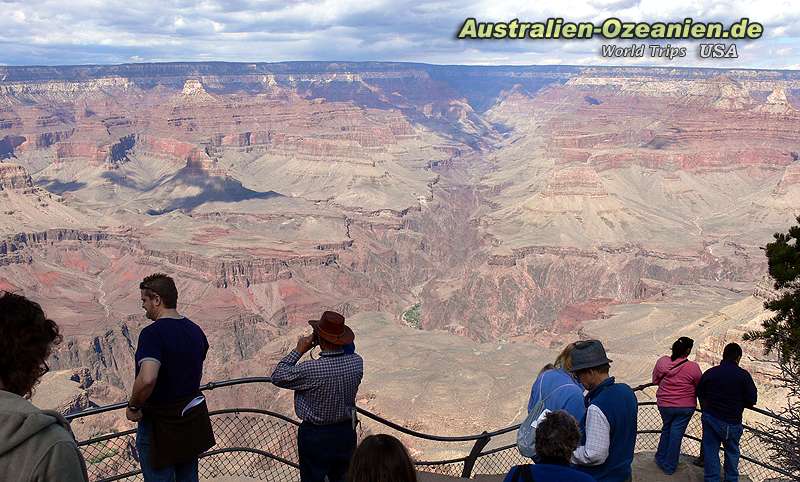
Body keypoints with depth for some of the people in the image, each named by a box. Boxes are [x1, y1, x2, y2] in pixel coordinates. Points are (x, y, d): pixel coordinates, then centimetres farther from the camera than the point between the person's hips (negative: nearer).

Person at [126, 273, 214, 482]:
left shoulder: (152, 333, -22)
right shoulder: (195, 330, 4)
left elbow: (147, 380, -35)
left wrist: (133, 406, -19)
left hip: (160, 424, -7)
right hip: (191, 420, 7)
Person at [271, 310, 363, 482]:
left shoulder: (310, 370, -28)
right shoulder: (357, 362, -14)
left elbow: (277, 377, -13)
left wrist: (298, 350, -10)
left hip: (315, 436, -5)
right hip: (347, 432, 5)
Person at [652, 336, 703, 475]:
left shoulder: (662, 362, -12)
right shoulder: (693, 367, -20)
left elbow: (655, 380, 2)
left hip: (664, 404, 2)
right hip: (685, 407, -2)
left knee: (666, 429, 24)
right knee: (676, 434, 9)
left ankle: (661, 458, 34)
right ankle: (669, 466, 19)